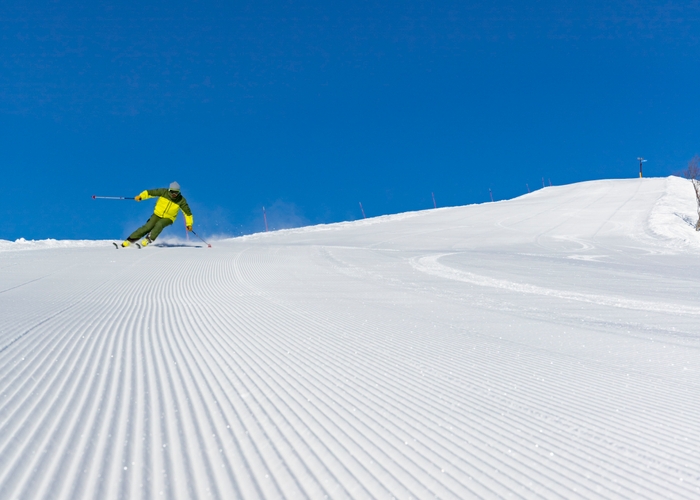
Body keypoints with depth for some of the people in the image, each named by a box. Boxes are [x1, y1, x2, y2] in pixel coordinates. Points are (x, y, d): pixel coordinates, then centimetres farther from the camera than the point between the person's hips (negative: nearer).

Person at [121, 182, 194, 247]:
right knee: (147, 227, -16)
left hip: (168, 218, -1)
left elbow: (187, 212, -7)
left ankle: (148, 240, -24)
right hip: (157, 214, 1)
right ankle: (130, 240, -8)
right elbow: (150, 192, -11)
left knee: (159, 225, -32)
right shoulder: (164, 192, -14)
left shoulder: (181, 200, -15)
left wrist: (189, 224, -10)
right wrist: (141, 196, -25)